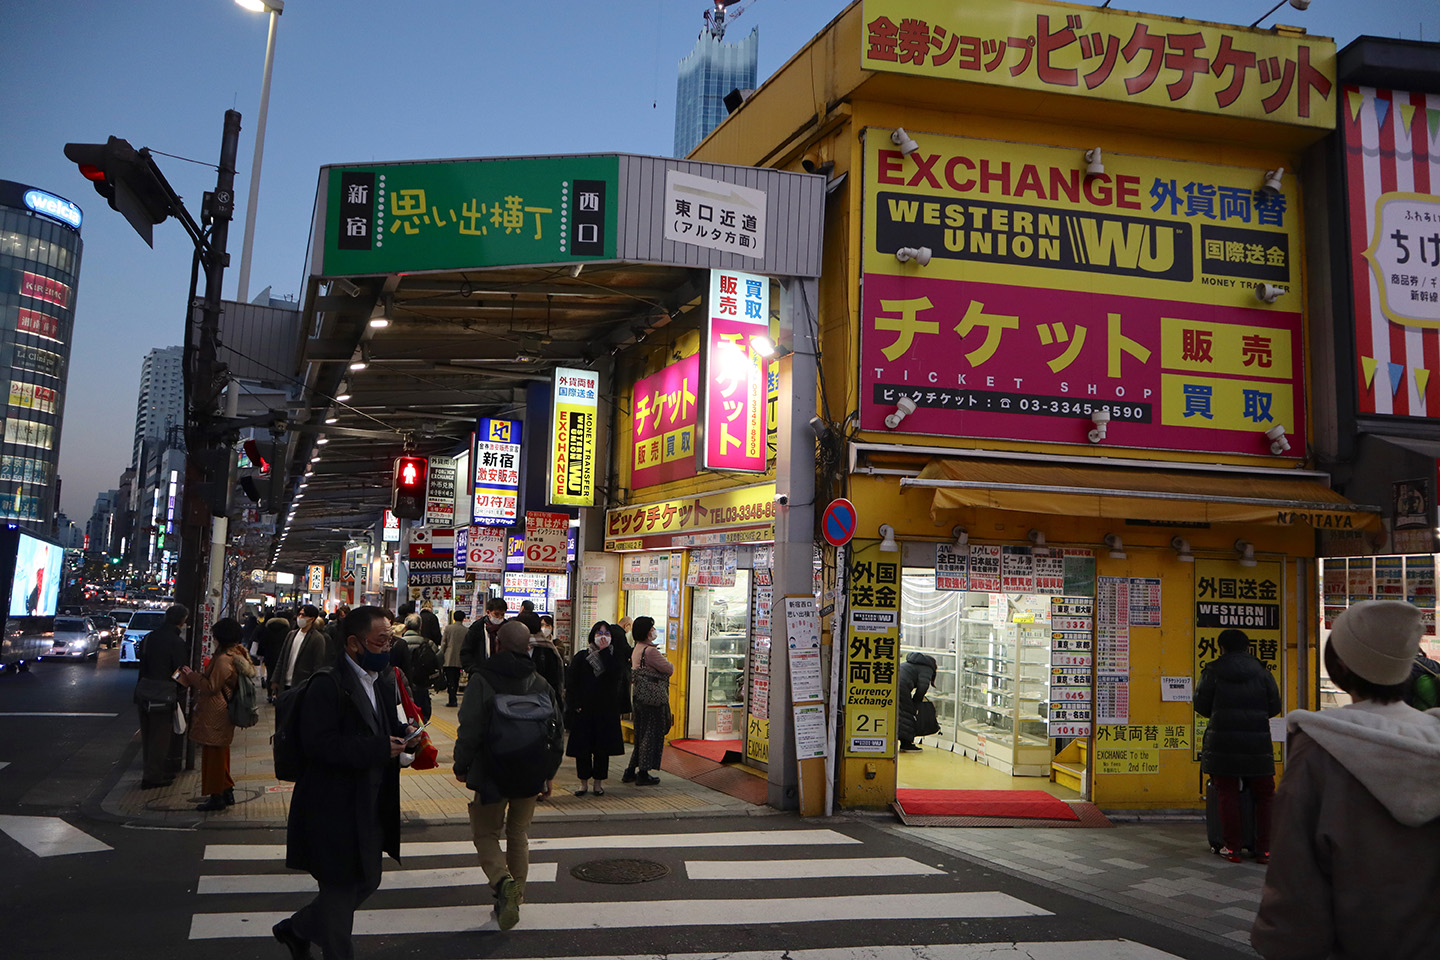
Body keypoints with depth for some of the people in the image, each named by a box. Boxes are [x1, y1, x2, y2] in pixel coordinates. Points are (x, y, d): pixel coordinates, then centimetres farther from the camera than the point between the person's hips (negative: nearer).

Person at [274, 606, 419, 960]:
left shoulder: (385, 678, 8)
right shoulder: (328, 684, -19)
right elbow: (318, 743, -26)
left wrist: (402, 732, -4)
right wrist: (379, 749, -28)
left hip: (371, 807, 9)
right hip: (335, 809, -9)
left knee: (366, 881, 20)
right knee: (341, 890, 5)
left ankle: (296, 929, 40)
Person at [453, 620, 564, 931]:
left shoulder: (482, 681, -13)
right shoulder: (542, 685, 0)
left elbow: (469, 730, -13)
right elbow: (556, 731, 6)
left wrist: (462, 766, 2)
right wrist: (549, 772, 17)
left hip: (492, 776, -4)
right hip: (530, 777, 4)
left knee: (485, 833, 11)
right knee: (518, 835, 19)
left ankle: (502, 880, -14)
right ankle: (515, 897, 22)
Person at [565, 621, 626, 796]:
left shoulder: (614, 657, 5)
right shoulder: (581, 658, 4)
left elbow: (616, 675, -17)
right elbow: (571, 683, 0)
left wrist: (604, 652, -14)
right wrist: (575, 705, -10)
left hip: (606, 711, 0)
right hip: (584, 710, 0)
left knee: (602, 748, 5)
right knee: (582, 748, 2)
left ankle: (598, 782, 17)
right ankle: (584, 783, 14)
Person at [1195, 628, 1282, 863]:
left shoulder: (1213, 671, 0)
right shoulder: (1262, 672, 5)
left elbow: (1201, 705, 2)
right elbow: (1274, 707, 8)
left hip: (1222, 742, -1)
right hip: (1257, 743, 2)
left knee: (1227, 795, 5)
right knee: (1264, 795, 13)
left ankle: (1232, 848, 6)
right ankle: (1263, 849, 13)